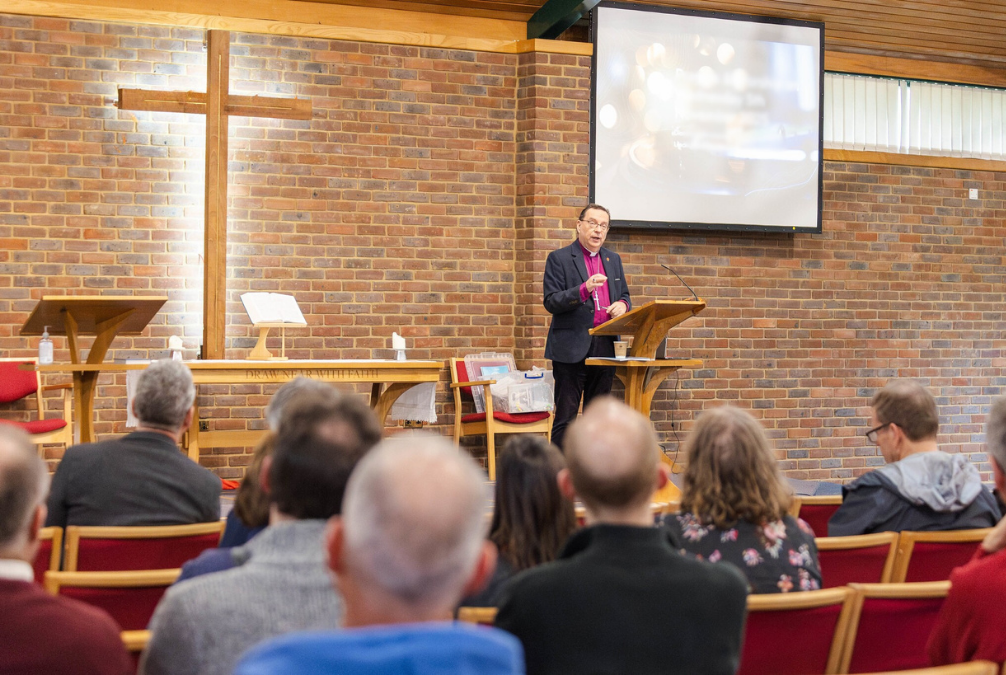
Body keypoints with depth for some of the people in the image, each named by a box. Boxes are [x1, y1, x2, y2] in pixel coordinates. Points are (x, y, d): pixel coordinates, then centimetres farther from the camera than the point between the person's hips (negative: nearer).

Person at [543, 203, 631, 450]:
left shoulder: (614, 260, 16)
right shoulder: (559, 259, -1)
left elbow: (624, 296, 23)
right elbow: (551, 302, -8)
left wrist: (622, 305, -2)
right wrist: (584, 289, -22)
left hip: (605, 347, 5)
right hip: (571, 347, -5)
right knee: (565, 416, -4)